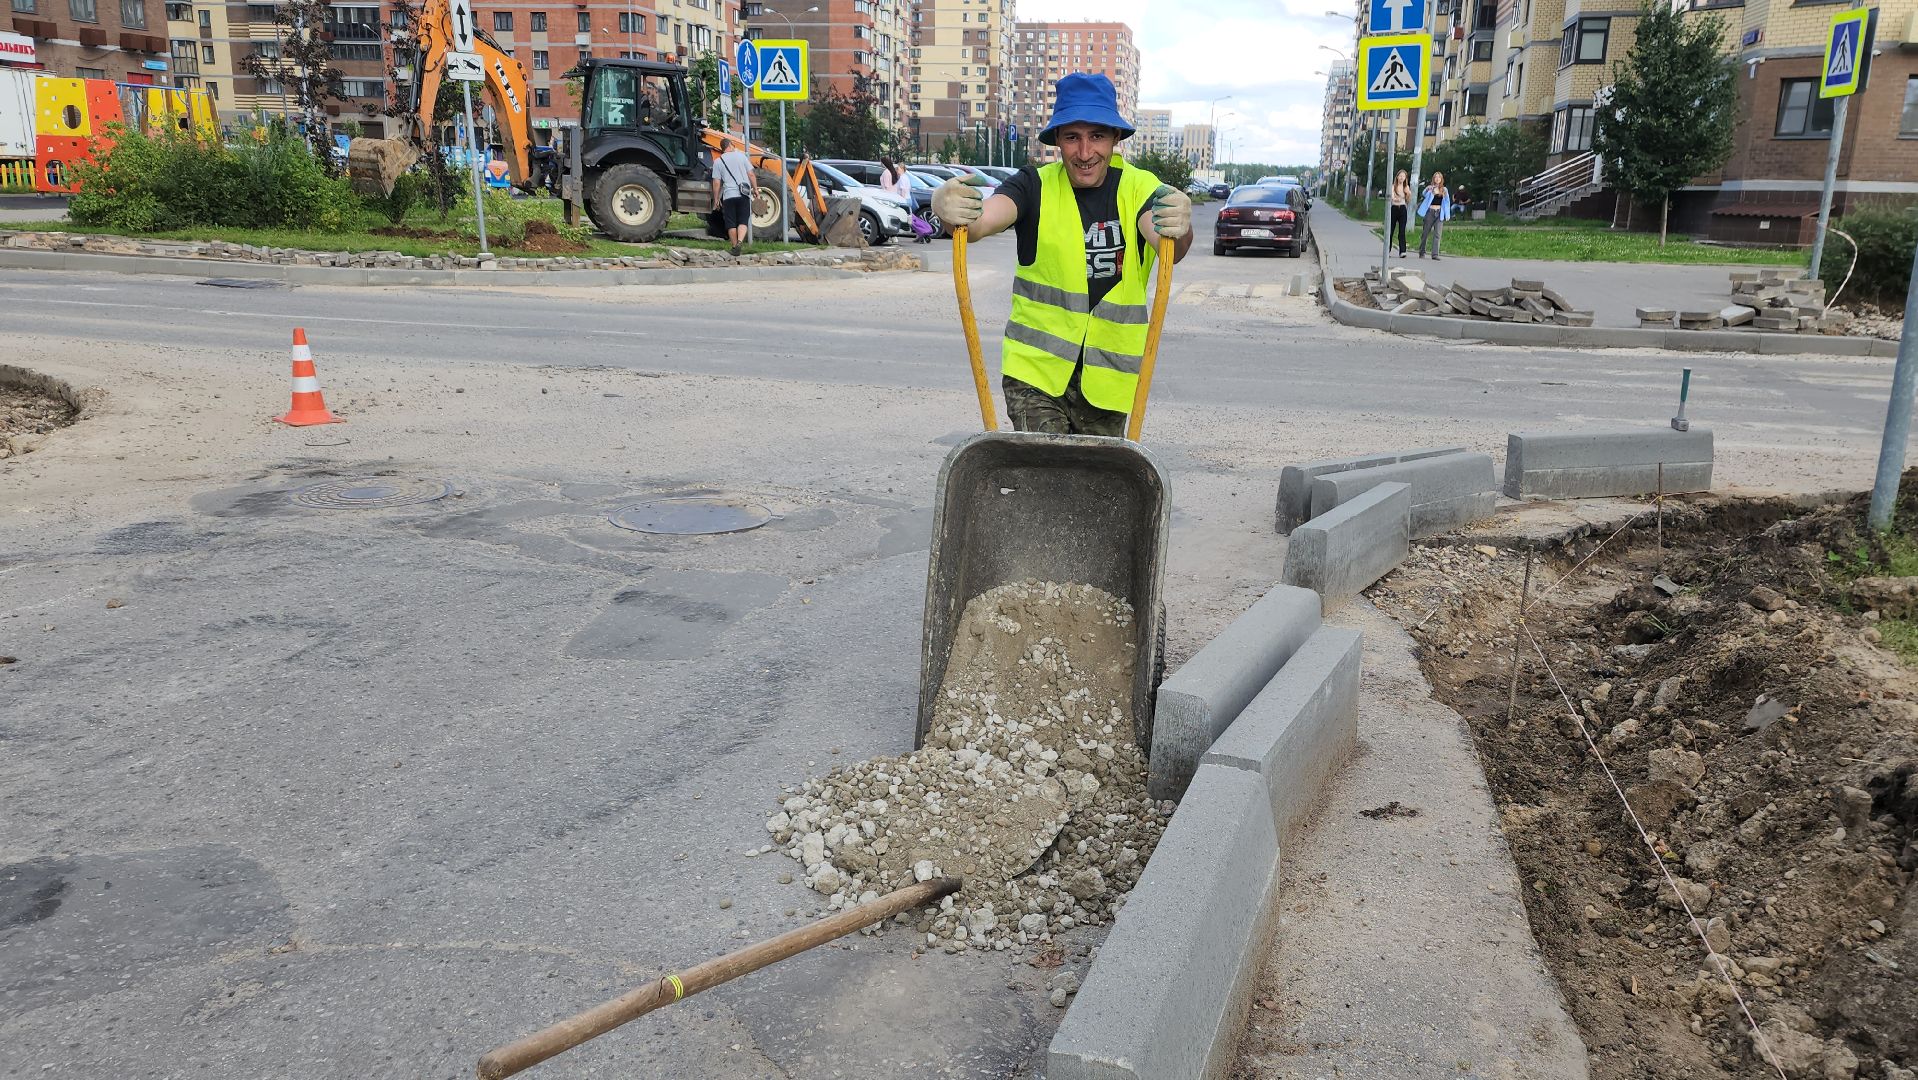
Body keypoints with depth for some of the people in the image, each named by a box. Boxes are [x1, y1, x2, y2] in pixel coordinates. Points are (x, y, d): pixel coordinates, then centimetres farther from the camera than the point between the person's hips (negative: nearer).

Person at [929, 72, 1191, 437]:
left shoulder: (1138, 187, -3)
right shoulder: (1037, 185, -5)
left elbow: (1169, 249, -23)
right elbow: (980, 219, -25)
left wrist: (1181, 229, -47)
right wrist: (949, 209, -49)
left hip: (1108, 376, 2)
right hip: (1035, 367, -2)